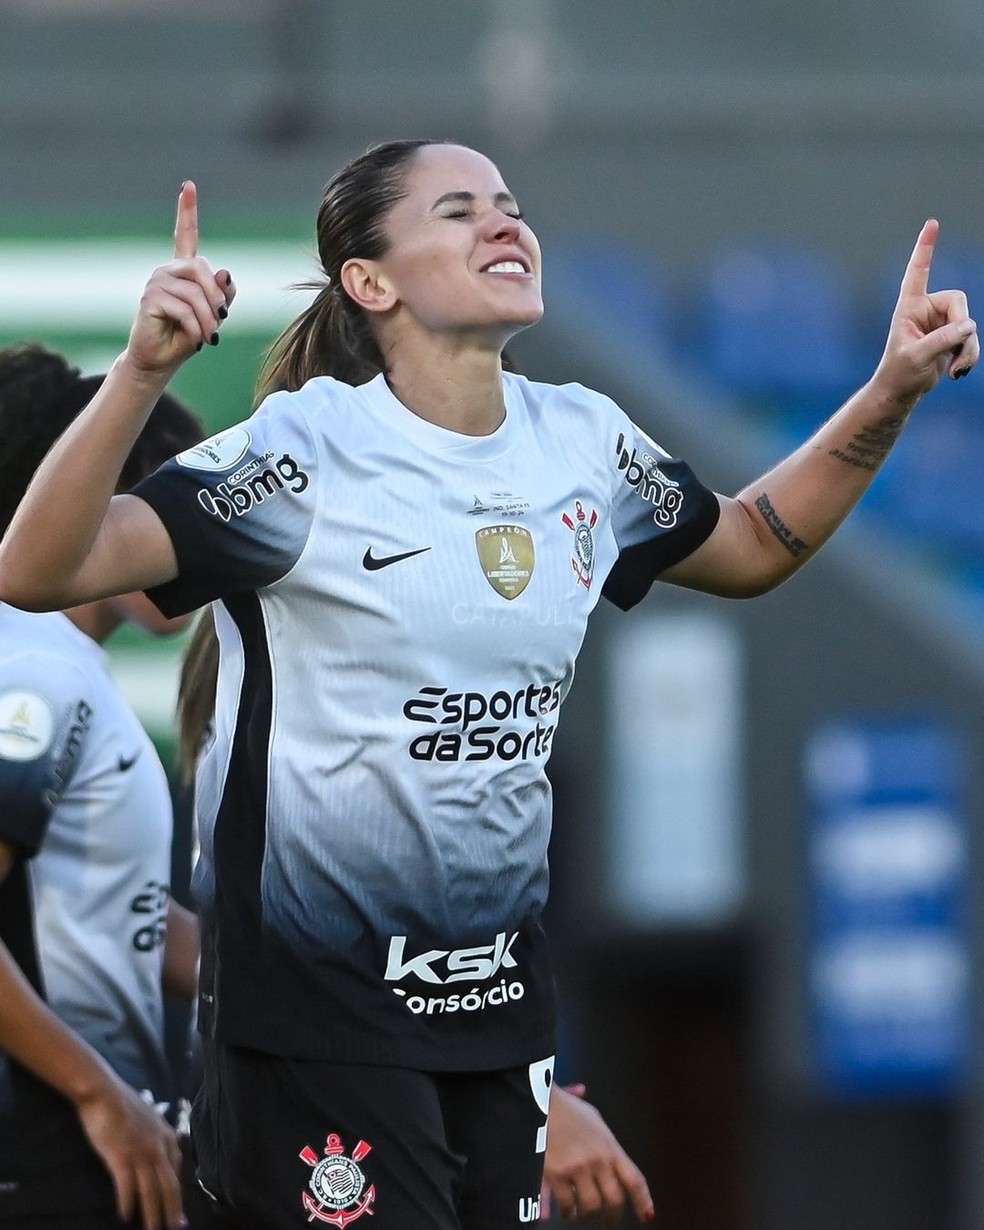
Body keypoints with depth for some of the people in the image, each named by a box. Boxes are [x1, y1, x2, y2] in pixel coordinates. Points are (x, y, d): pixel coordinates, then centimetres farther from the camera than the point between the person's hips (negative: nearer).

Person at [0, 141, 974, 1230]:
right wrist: (141, 372, -36)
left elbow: (749, 547, 24)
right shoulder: (309, 454, -14)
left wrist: (892, 393, 12)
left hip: (502, 994, 6)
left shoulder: (584, 443, 4)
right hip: (316, 1002, -6)